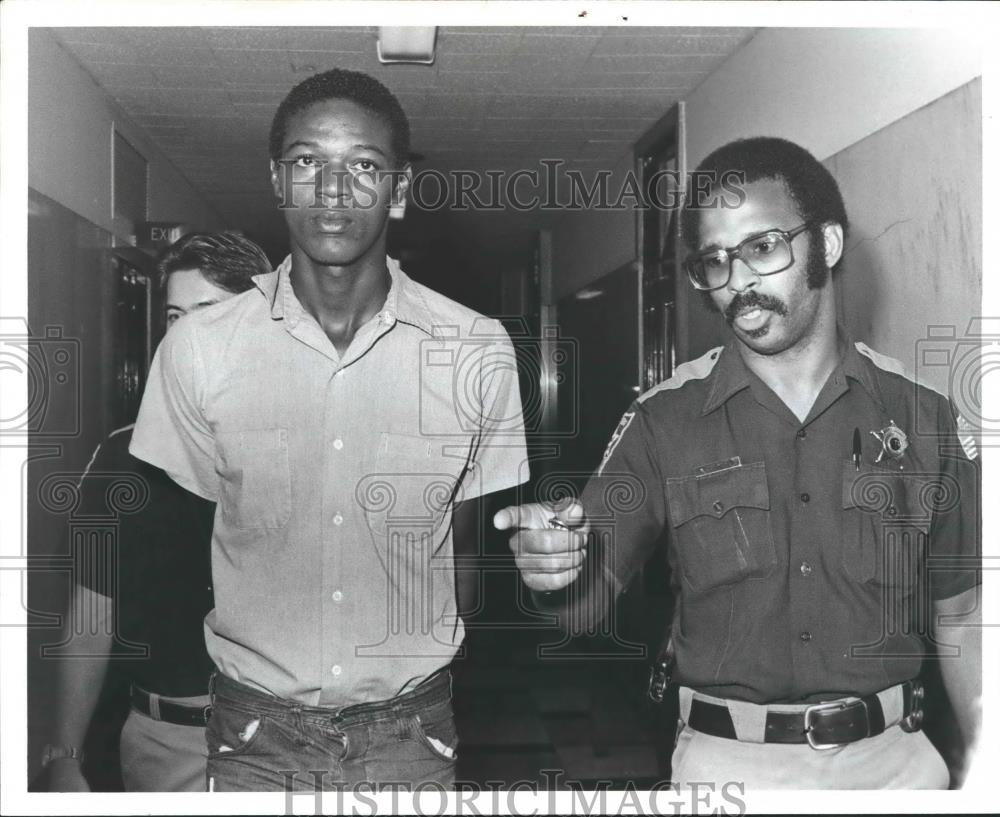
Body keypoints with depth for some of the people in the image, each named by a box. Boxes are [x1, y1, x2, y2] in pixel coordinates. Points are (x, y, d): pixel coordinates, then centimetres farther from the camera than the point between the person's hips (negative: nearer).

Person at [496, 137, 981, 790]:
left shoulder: (923, 418, -3)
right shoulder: (663, 422, -5)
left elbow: (958, 615, 4)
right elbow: (588, 601, -7)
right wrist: (551, 570, -29)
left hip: (893, 758, 1)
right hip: (725, 760, 0)